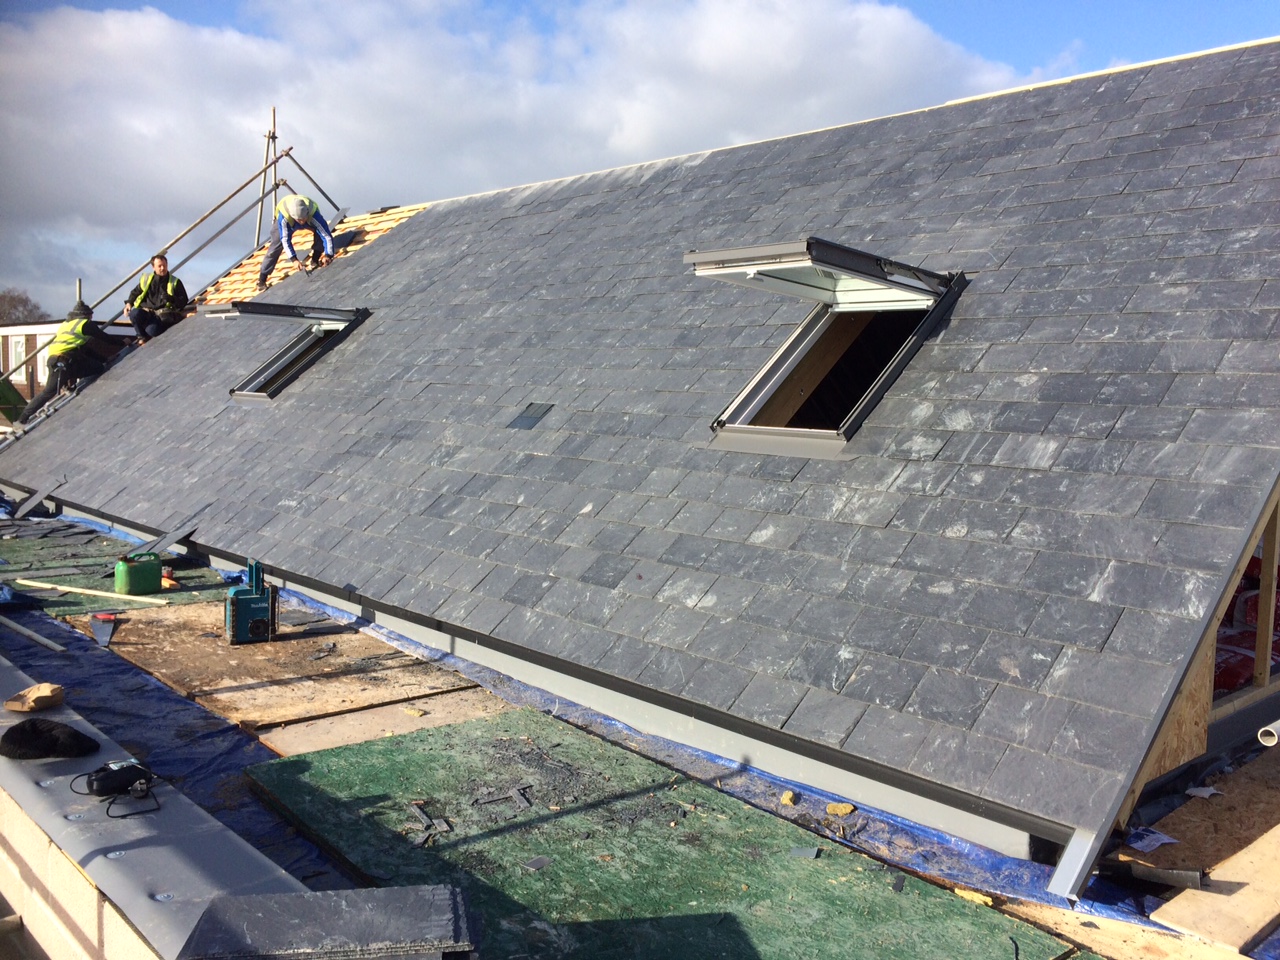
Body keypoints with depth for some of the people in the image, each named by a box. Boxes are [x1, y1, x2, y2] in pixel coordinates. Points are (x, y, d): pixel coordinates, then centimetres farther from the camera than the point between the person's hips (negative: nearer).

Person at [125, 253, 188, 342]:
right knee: (134, 313, -35)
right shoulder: (146, 279, 16)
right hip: (145, 312, 3)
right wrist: (129, 303, 9)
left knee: (152, 330, -37)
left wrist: (171, 299, -15)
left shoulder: (175, 282, 9)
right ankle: (143, 337, -6)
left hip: (162, 315, -3)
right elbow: (135, 292, 29)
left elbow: (183, 301, 5)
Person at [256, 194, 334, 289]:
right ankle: (262, 278, 0)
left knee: (321, 232, -27)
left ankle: (315, 260, -6)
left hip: (310, 220, 1)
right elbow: (285, 239, -36)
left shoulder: (314, 214, -46)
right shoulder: (284, 217, -45)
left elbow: (327, 235, -43)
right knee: (275, 246, -10)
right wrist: (294, 259, -41)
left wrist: (328, 255, -51)